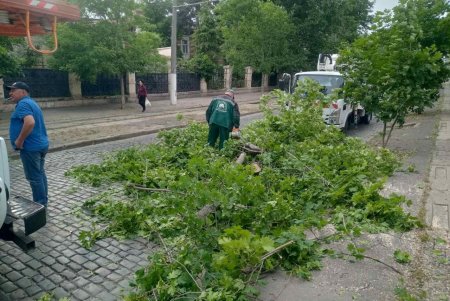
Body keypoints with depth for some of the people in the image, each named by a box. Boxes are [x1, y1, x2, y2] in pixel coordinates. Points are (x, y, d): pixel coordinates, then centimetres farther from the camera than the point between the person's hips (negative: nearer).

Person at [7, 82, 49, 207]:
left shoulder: (23, 104, -15)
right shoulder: (32, 103, 17)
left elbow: (30, 122, -32)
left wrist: (19, 140, -22)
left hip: (31, 147, -10)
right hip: (41, 145, 10)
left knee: (34, 177, -2)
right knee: (40, 174, 16)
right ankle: (43, 202, 25)